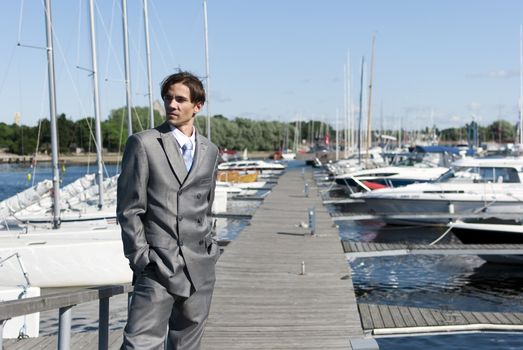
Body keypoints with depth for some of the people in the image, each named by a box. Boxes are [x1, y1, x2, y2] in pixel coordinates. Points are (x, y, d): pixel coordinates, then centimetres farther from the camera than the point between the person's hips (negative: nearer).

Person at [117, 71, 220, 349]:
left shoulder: (209, 151, 12)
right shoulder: (143, 143, -3)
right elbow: (129, 209, -5)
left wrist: (209, 248, 14)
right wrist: (141, 258, -9)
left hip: (199, 269, 5)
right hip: (157, 267, -5)